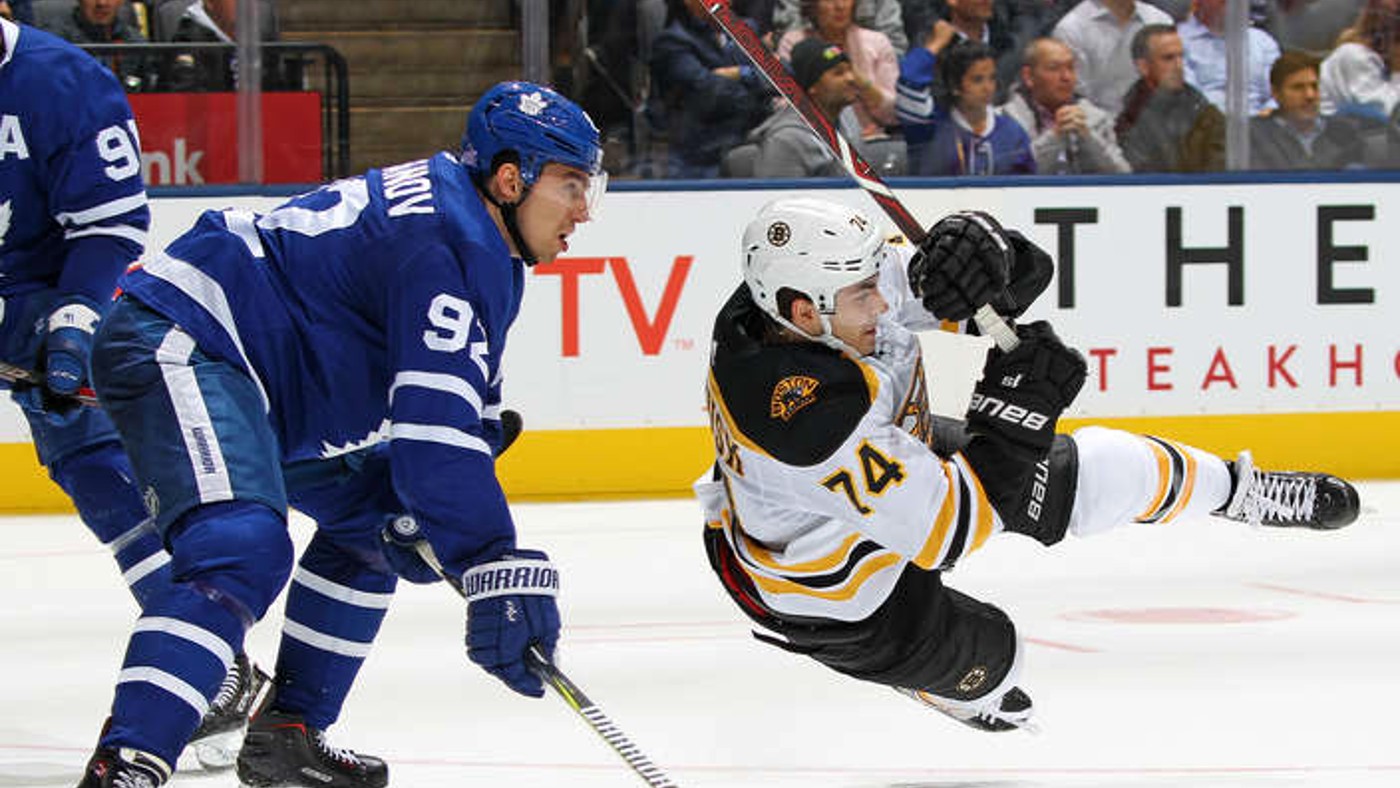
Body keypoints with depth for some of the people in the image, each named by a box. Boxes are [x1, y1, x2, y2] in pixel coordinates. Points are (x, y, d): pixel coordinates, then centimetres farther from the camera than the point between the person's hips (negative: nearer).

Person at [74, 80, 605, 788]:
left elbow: (468, 404, 20)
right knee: (245, 551, -29)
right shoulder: (443, 241, -20)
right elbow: (433, 423, -28)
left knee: (371, 520, 21)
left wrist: (411, 516, 3)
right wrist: (496, 571, -30)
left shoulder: (476, 237, 15)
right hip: (174, 343, -12)